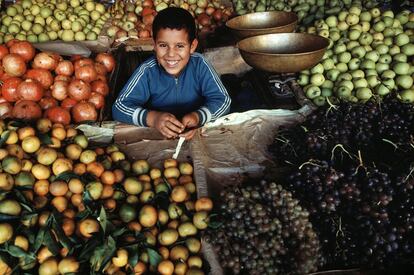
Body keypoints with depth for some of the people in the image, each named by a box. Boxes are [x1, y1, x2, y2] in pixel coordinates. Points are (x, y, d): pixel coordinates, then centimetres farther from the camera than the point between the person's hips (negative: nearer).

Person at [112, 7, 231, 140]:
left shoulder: (199, 65, -12)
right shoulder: (147, 71, -14)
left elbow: (223, 100, -13)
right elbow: (119, 108, -15)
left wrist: (198, 117, -32)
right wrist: (151, 118, -33)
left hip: (196, 133, 1)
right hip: (156, 135, 0)